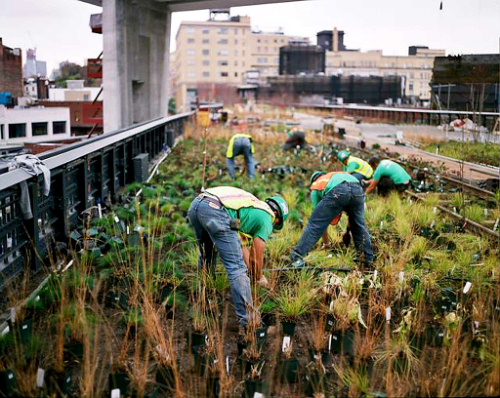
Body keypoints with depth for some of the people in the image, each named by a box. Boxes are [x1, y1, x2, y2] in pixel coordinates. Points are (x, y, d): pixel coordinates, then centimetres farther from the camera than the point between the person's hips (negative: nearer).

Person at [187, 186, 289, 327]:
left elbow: (239, 245, 40)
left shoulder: (253, 205, 37)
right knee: (237, 268, -1)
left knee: (206, 257, 30)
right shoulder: (267, 218, 16)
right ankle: (247, 319, 0)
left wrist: (251, 271, 45)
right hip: (216, 211, -9)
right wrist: (259, 278, 38)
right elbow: (256, 259, 18)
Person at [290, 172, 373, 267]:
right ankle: (367, 258, 28)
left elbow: (321, 216, 32)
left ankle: (296, 257, 3)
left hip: (337, 192, -4)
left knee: (314, 224, 5)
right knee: (359, 225, 23)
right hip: (357, 188, 4)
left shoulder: (315, 188, 35)